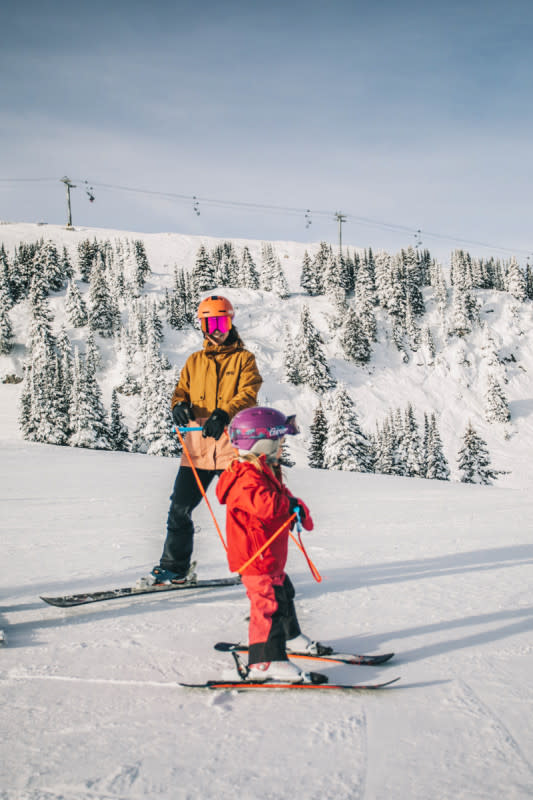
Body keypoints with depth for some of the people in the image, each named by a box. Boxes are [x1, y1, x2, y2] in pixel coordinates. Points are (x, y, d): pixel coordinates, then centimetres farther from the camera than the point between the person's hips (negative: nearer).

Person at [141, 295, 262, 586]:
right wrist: (180, 405, -8)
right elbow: (181, 391, 17)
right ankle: (174, 567, 11)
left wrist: (223, 414, -25)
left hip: (233, 445, -3)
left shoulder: (244, 359, 6)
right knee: (180, 507, 0)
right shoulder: (194, 361, 19)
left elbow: (248, 394, -7)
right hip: (198, 445, 4)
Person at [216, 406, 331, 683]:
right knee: (269, 604, -14)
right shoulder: (246, 479, -23)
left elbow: (284, 498, 22)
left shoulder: (266, 473, 13)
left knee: (283, 593, 26)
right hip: (255, 557, -11)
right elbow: (265, 505, -39)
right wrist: (290, 504, -21)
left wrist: (301, 513, 2)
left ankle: (290, 637, 47)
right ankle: (265, 662, -14)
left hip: (271, 556, 11)